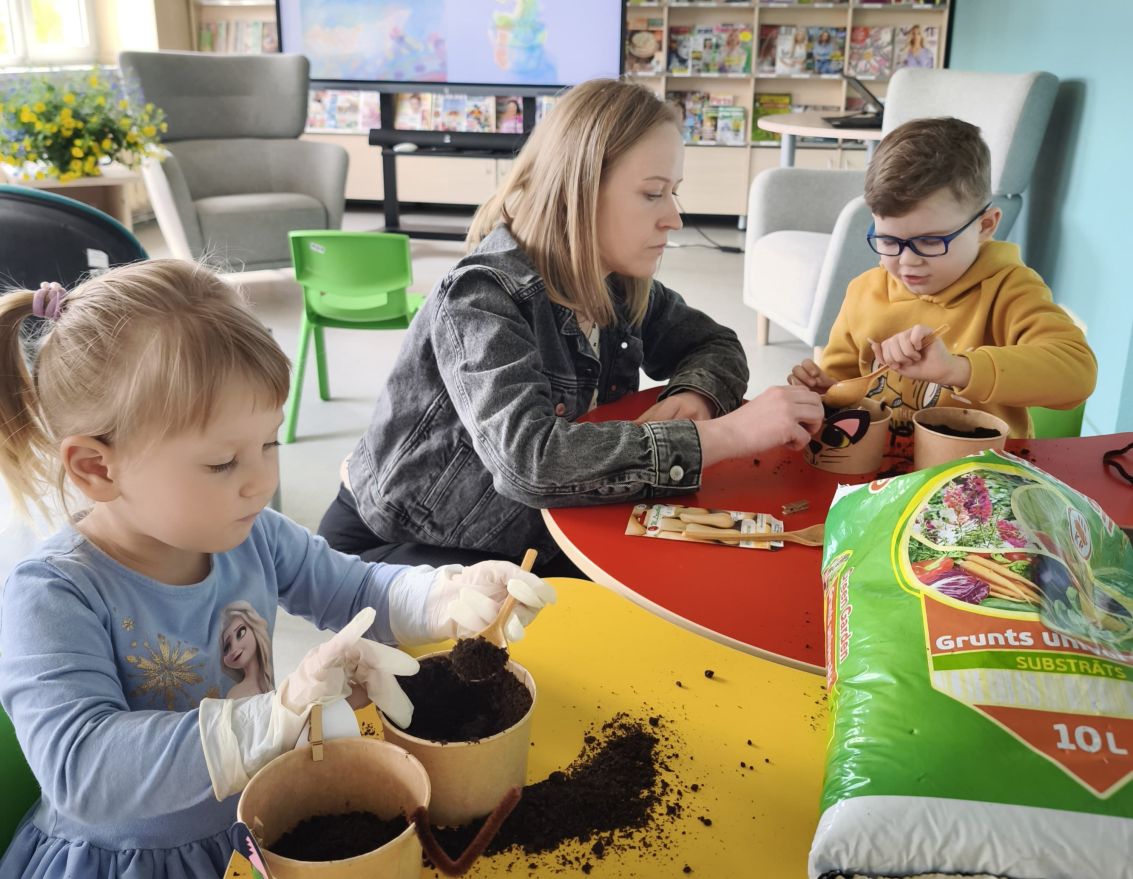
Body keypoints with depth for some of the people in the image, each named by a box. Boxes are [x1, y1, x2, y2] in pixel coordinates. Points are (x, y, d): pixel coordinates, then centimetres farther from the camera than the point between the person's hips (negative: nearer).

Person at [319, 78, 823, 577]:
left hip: (534, 540, 7)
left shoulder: (620, 285, -4)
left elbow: (715, 345, 9)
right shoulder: (483, 297, -26)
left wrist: (693, 396, -16)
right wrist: (727, 435, -38)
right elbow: (530, 458, -40)